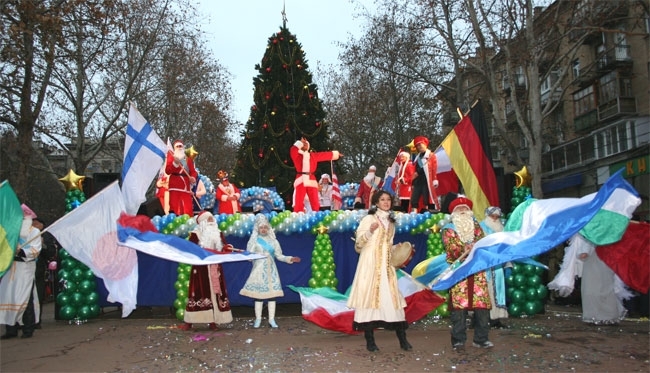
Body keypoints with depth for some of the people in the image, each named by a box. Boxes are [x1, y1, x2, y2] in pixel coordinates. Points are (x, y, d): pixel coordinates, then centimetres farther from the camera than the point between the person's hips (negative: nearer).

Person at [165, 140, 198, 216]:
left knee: (188, 208, -2)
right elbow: (167, 171, 0)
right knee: (174, 206, -8)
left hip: (186, 185, 2)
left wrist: (193, 177, -11)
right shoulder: (171, 156, 11)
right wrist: (175, 163, -13)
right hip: (174, 184, -2)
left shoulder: (188, 159, 18)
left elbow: (193, 171, 10)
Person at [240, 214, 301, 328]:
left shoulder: (273, 241, 9)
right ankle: (258, 319, 7)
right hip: (259, 270, -2)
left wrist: (290, 259, -3)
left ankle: (271, 319, 6)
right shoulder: (254, 240, 2)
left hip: (271, 270, 2)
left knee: (272, 294, 0)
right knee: (258, 294, -3)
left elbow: (279, 256, 8)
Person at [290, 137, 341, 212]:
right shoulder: (297, 155, 8)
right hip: (301, 181, -3)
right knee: (298, 204, -8)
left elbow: (325, 155, 27)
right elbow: (293, 150, -13)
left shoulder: (313, 155, 17)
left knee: (315, 204, 4)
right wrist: (300, 143, -4)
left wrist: (335, 154, 36)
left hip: (311, 181, 3)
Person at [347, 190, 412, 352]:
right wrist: (370, 231, -22)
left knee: (392, 298, 0)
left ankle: (402, 340, 4)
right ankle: (370, 340, 1)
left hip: (386, 264, 5)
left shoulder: (390, 222, 18)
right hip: (370, 263, -5)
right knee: (370, 295, -6)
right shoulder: (369, 219, 0)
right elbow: (359, 242, -8)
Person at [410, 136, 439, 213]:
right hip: (417, 181, 6)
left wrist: (435, 180, -12)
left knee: (427, 201, -8)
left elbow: (434, 169, -4)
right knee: (413, 201, 1)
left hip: (426, 181, -6)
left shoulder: (431, 156, 4)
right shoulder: (417, 157, 22)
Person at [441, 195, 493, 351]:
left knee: (482, 304, -1)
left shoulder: (475, 226, 18)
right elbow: (452, 250, -5)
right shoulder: (448, 229, 7)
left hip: (477, 271, 3)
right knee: (459, 306, -8)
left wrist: (474, 247, -16)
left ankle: (481, 339, 11)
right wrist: (464, 250, -24)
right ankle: (458, 340, 0)